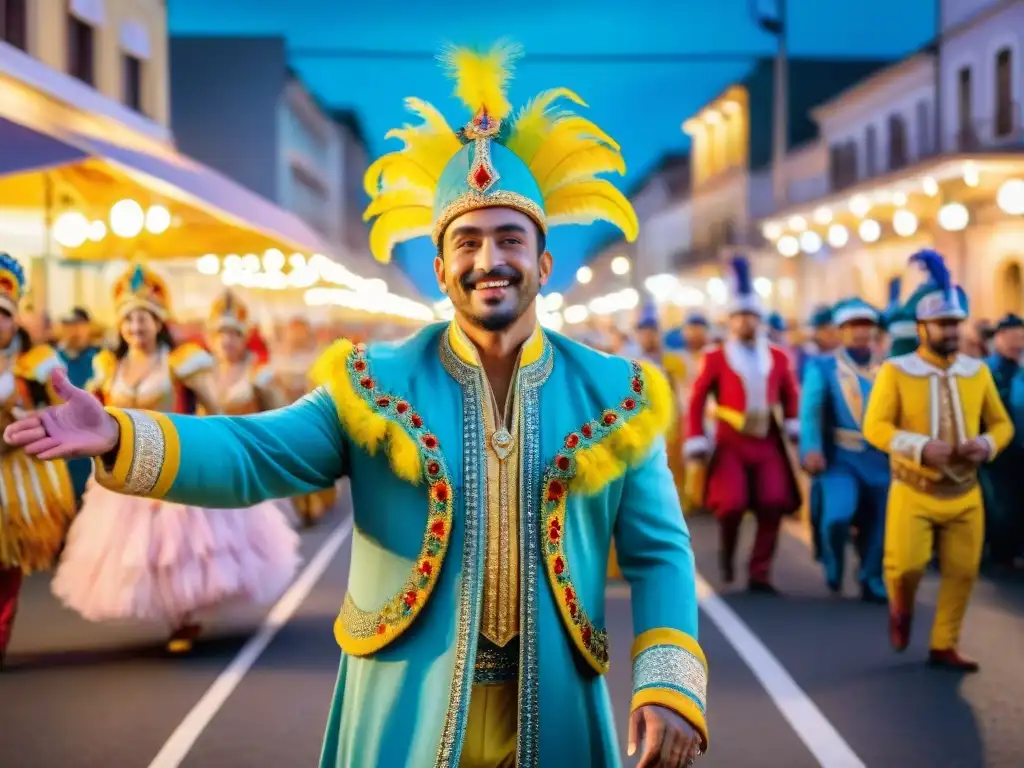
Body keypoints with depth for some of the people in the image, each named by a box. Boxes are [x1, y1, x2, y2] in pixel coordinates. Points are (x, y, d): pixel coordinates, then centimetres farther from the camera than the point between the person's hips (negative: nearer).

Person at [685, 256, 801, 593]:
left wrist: (793, 425, 5)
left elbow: (789, 395, 20)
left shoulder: (777, 358, 10)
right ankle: (727, 549, 18)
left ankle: (760, 574, 5)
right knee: (732, 504, -15)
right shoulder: (716, 358, 3)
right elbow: (697, 400, 3)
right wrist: (697, 441, -3)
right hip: (730, 444, -3)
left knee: (773, 506, -6)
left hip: (768, 443, 3)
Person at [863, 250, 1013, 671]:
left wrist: (987, 445, -13)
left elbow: (1001, 423, 11)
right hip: (912, 493, -4)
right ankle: (901, 609, 22)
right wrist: (921, 447, -27)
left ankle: (944, 646, 21)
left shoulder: (978, 371, 5)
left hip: (965, 495, 4)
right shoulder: (895, 371, -7)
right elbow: (874, 427, -13)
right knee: (905, 565, -12)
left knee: (962, 574, 4)